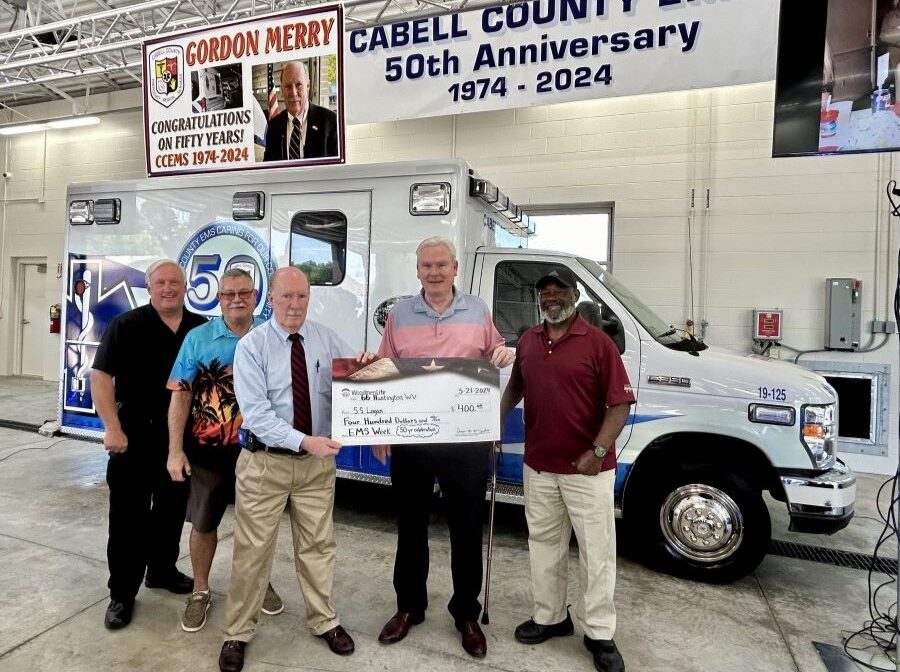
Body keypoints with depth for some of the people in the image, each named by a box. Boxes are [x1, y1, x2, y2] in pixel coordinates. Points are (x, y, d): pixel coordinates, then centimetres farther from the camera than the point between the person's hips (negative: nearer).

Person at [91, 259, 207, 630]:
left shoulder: (201, 329, 5)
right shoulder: (126, 326, -7)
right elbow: (101, 376, -11)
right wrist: (112, 428, -18)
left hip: (181, 436, 4)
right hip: (135, 435, -4)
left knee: (172, 509, 17)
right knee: (128, 515, 4)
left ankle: (162, 570, 36)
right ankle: (122, 593, 18)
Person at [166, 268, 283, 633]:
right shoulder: (198, 338, -5)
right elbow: (180, 395, -6)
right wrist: (176, 451, -9)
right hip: (208, 450, -1)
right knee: (203, 523, 13)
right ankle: (200, 591, 35)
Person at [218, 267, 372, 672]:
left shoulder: (327, 340, 0)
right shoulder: (251, 346, -10)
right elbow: (256, 413, -19)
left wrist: (363, 370, -24)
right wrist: (305, 441, -30)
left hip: (317, 461, 3)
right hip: (266, 461, -2)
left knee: (318, 545, 16)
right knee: (253, 550, 9)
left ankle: (324, 622, 36)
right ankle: (238, 633, 31)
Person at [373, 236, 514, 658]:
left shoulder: (477, 311, 4)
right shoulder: (399, 315, 4)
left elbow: (493, 355, 13)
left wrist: (503, 356, -11)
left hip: (467, 439, 0)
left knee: (467, 529, 10)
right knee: (410, 527, 15)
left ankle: (466, 614, 30)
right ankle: (409, 607, 35)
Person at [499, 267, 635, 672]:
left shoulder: (598, 342, -10)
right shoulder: (527, 341, 6)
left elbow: (620, 403, -11)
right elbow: (515, 386, 20)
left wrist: (598, 450, -20)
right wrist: (497, 418, 5)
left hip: (587, 469, -5)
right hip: (538, 466, 5)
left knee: (596, 551, 8)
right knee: (544, 544, 17)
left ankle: (599, 632, 24)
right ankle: (550, 617, 35)